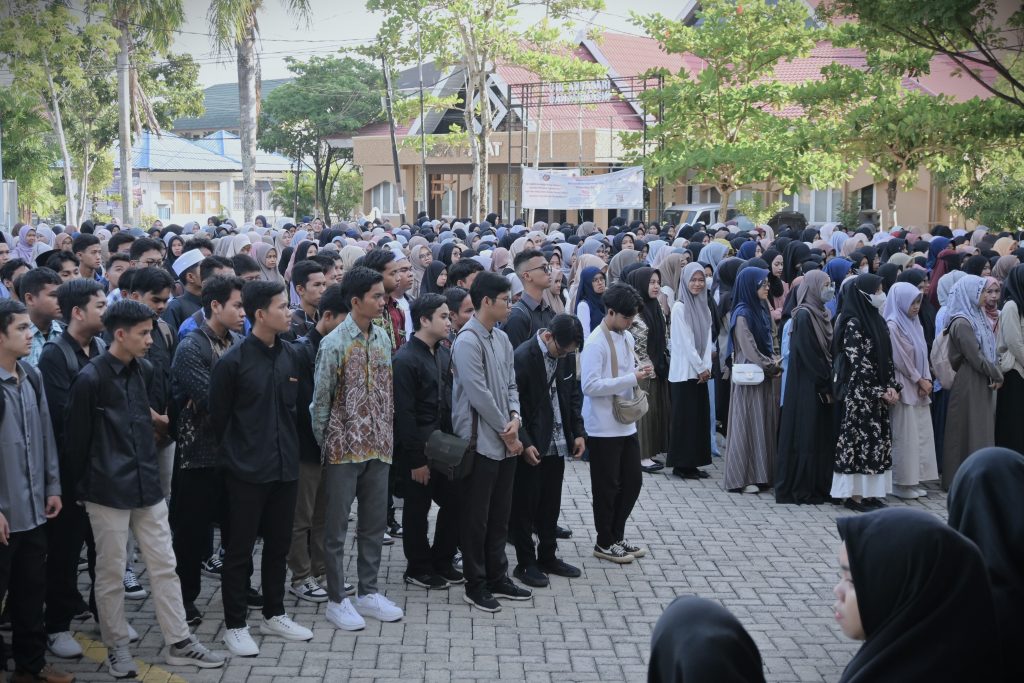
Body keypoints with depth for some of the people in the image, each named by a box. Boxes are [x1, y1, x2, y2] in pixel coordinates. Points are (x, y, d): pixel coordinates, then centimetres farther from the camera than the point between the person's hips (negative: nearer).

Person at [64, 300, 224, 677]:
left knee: (164, 565, 8)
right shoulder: (90, 378, -14)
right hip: (107, 489, -6)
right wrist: (82, 483, 0)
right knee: (111, 572, 6)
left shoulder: (144, 370, 5)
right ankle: (117, 646, 19)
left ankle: (179, 643, 15)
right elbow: (76, 436, -7)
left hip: (146, 484, 6)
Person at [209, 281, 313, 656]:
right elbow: (218, 417, -5)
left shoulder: (290, 355, 4)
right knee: (240, 548, 4)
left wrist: (288, 447, 12)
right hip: (247, 470, -6)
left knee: (278, 544, 15)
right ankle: (234, 625, 13)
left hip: (284, 466, 6)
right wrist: (236, 453, 2)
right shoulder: (232, 361, -13)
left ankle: (274, 614, 29)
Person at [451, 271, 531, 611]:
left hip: (505, 441, 8)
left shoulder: (502, 338, 11)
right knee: (476, 517, 1)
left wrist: (515, 417, -3)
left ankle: (497, 577, 24)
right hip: (480, 440, -8)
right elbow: (478, 393, -18)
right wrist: (505, 430, -10)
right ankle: (475, 584, 10)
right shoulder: (468, 341, -15)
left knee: (500, 514, 14)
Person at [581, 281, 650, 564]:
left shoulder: (627, 337, 9)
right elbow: (589, 385, -24)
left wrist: (639, 374, -1)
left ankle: (616, 537, 27)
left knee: (633, 481, 13)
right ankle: (604, 543, 17)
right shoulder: (595, 344, -18)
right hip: (603, 427, -8)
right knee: (607, 487, 3)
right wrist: (632, 378, -24)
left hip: (626, 423, 8)